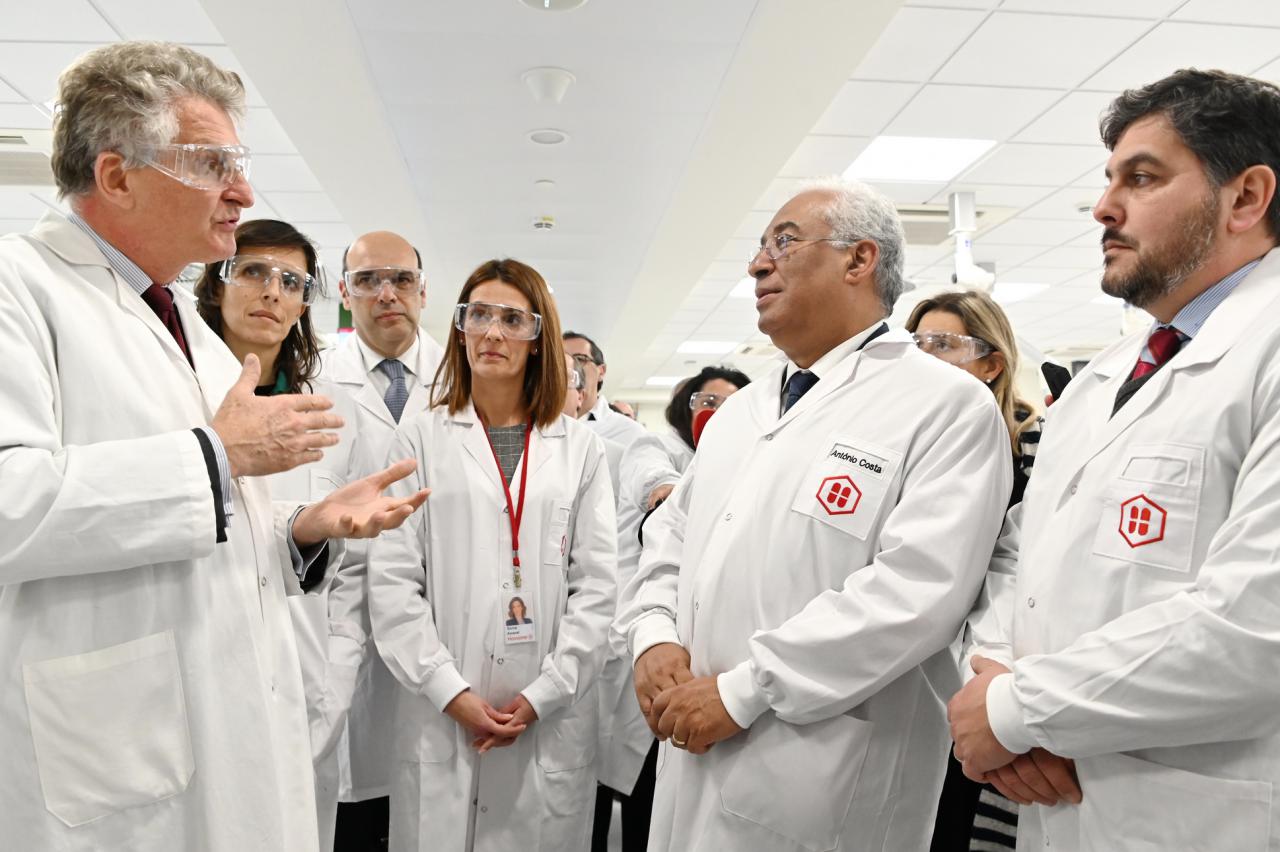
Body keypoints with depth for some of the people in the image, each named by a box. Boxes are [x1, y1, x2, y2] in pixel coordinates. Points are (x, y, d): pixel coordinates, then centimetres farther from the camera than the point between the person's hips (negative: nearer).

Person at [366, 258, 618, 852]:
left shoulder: (580, 448, 5)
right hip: (440, 720, 0)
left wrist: (542, 695, -6)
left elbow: (595, 586, 1)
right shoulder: (422, 438, 2)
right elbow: (392, 580, -2)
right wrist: (450, 692, -9)